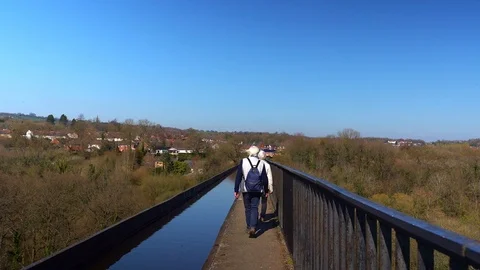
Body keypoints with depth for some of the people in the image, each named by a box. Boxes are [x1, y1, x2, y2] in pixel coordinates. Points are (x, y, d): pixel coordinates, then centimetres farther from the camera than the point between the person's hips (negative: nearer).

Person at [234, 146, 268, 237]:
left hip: (246, 190, 0)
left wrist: (236, 190, 0)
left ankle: (249, 227, 22)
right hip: (257, 190, 0)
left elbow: (238, 177, -5)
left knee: (248, 208, 13)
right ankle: (253, 227, -11)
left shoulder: (243, 162, -6)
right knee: (254, 208, 4)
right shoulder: (261, 163, -2)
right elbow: (265, 179, 2)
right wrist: (266, 190, 14)